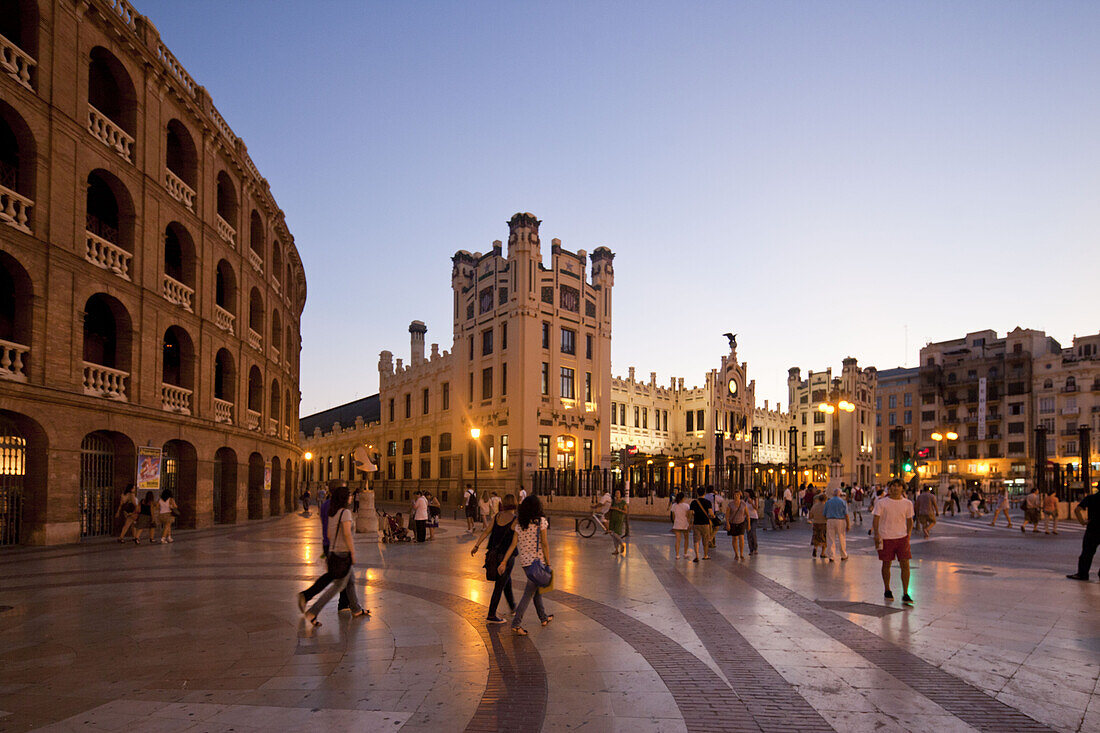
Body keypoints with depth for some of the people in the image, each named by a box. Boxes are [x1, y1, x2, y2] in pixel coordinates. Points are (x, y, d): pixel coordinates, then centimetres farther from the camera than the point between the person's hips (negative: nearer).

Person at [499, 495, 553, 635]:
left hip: (524, 561, 6)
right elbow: (544, 544, -12)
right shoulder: (541, 521, -10)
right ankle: (516, 624, -8)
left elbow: (513, 544, 0)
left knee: (536, 589, 21)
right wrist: (548, 564, -7)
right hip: (538, 560, -6)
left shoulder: (519, 524, 4)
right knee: (529, 593, -3)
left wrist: (504, 562, 0)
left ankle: (543, 618, 34)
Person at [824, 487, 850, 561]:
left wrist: (826, 523, 17)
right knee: (842, 539, 12)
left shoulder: (828, 502, 5)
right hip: (840, 521, -1)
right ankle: (843, 556, 23)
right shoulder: (843, 502, -1)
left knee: (831, 540, 2)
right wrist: (848, 524, -1)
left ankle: (831, 556, -3)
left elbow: (825, 514, 6)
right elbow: (846, 514, -6)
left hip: (830, 521, 1)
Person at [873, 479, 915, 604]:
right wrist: (876, 534, -16)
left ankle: (905, 594, 2)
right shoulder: (881, 503, -2)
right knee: (886, 564, 7)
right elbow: (876, 519, -3)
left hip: (902, 538, 2)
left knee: (905, 565, -6)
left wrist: (908, 536, 2)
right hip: (886, 538, -1)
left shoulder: (907, 503, 5)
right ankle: (887, 591, 23)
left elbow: (909, 521, 14)